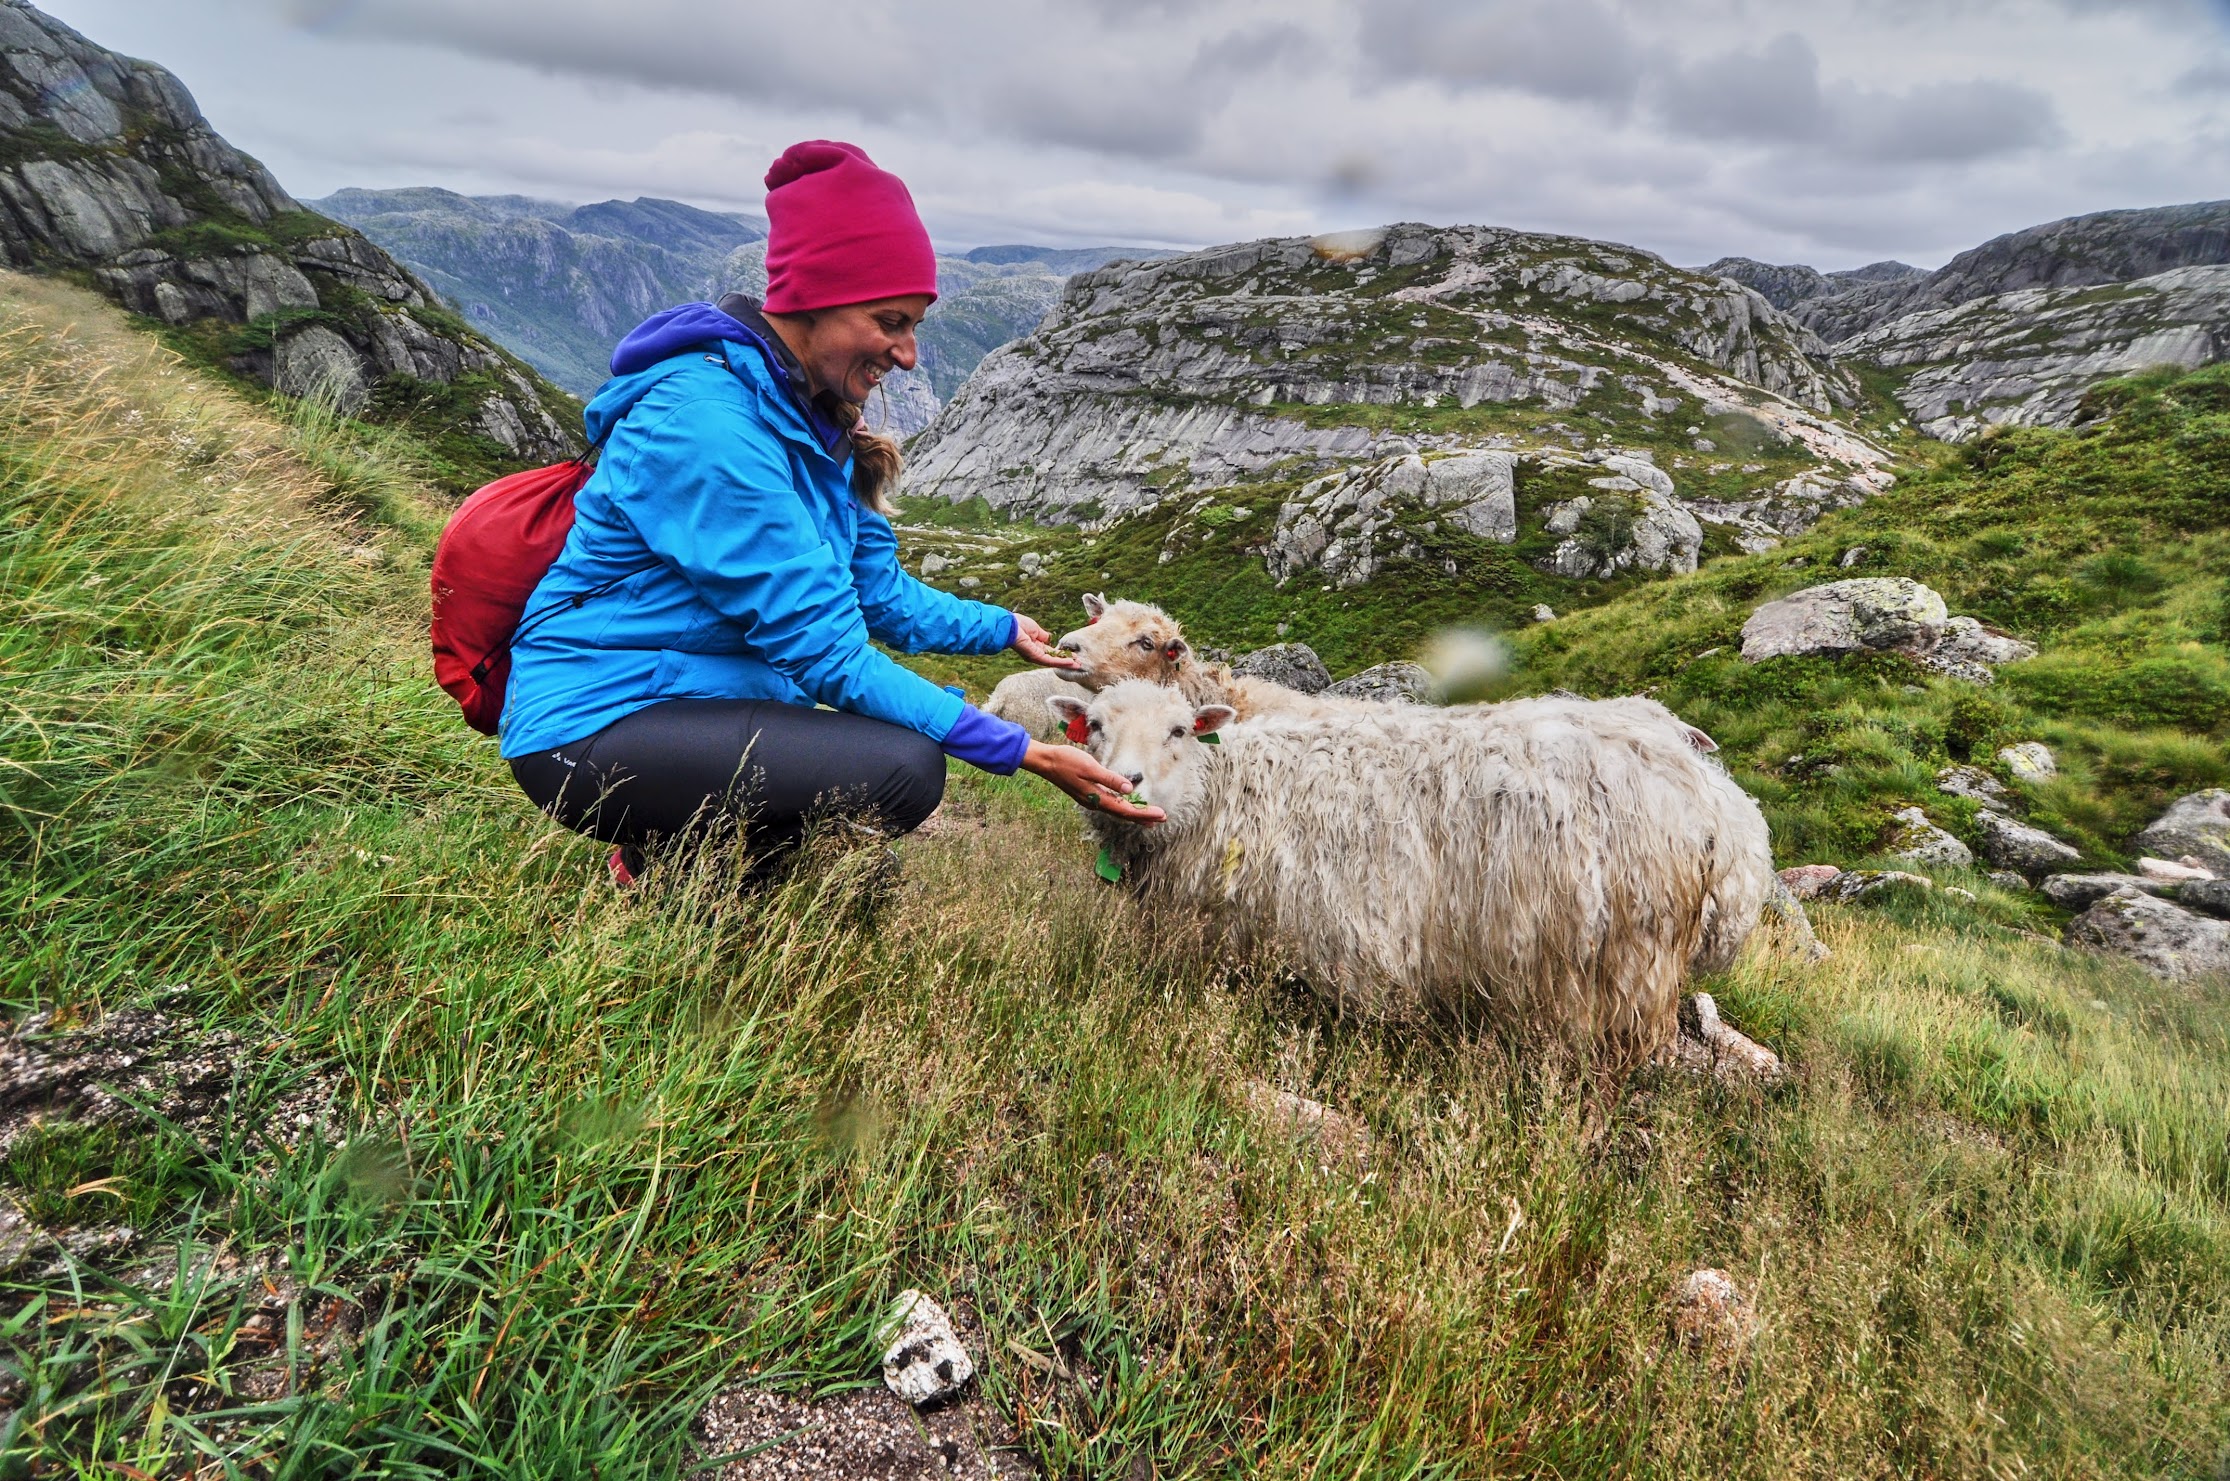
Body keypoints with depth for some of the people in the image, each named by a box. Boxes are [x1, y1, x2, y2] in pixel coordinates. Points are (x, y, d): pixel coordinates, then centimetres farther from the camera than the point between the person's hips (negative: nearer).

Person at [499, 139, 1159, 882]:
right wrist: (1019, 750, -27)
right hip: (595, 725, -9)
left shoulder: (812, 418, 6)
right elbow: (822, 648, -26)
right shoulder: (706, 420, -24)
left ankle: (672, 847, 17)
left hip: (699, 702, 10)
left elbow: (880, 593, 10)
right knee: (903, 769, -26)